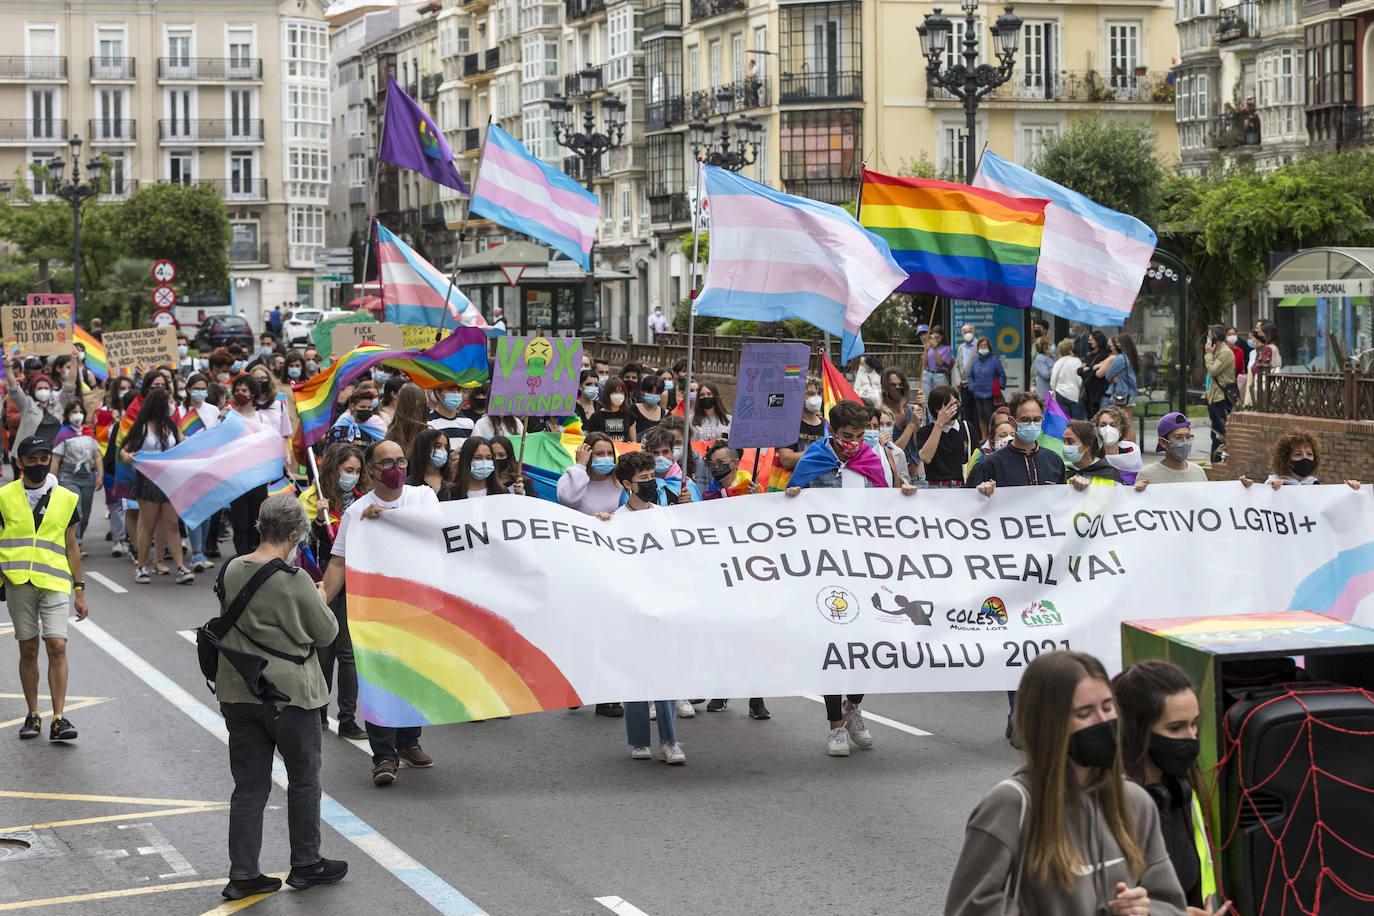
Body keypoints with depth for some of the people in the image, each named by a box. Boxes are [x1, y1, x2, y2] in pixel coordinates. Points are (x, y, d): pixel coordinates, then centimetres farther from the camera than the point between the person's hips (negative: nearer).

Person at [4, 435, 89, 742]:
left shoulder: (65, 499, 10)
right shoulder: (5, 497, 6)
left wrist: (79, 591, 13)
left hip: (54, 582, 0)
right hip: (18, 582, 0)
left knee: (57, 647, -10)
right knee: (28, 650, 4)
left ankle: (58, 719, -10)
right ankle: (33, 715, 17)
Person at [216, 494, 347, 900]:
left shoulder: (231, 571, -2)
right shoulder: (295, 581, -18)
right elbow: (326, 634, -8)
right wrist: (320, 599, 12)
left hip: (238, 693, 5)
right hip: (288, 693, -5)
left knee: (249, 785, 11)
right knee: (304, 779, 13)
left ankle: (243, 874, 11)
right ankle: (306, 865, 23)